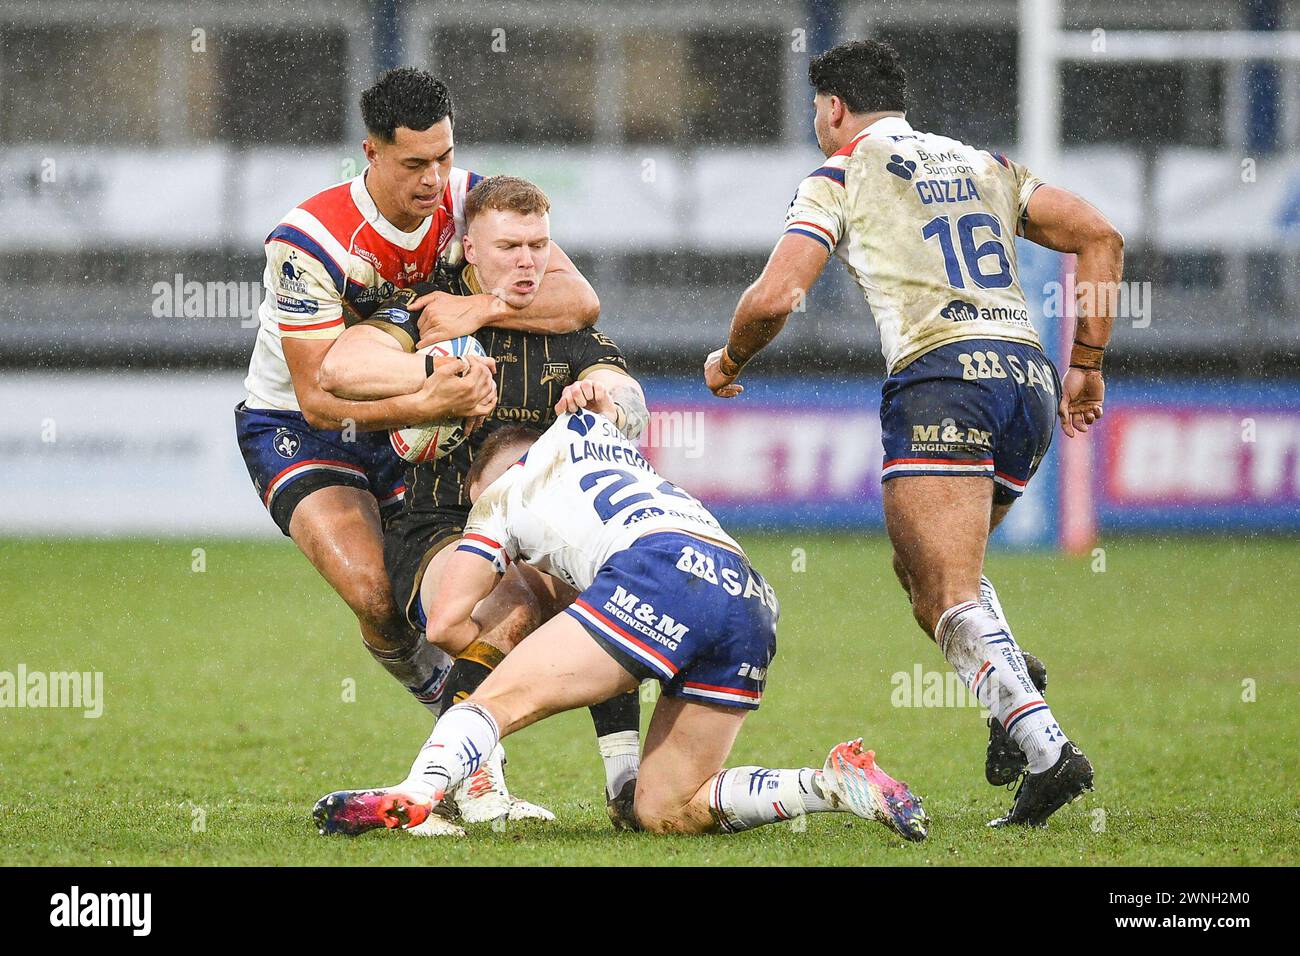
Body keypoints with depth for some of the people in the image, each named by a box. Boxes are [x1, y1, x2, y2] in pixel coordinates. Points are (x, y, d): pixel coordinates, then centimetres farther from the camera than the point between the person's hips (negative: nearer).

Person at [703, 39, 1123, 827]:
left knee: (946, 600, -9)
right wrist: (1086, 367, 21)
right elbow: (1100, 238, 18)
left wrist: (730, 362, 18)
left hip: (940, 377, -6)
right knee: (925, 562, 24)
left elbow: (775, 297, -2)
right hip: (1029, 378, 6)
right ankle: (1013, 677, -2)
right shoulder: (984, 166, 24)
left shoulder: (841, 177, 8)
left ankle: (1046, 748, -28)